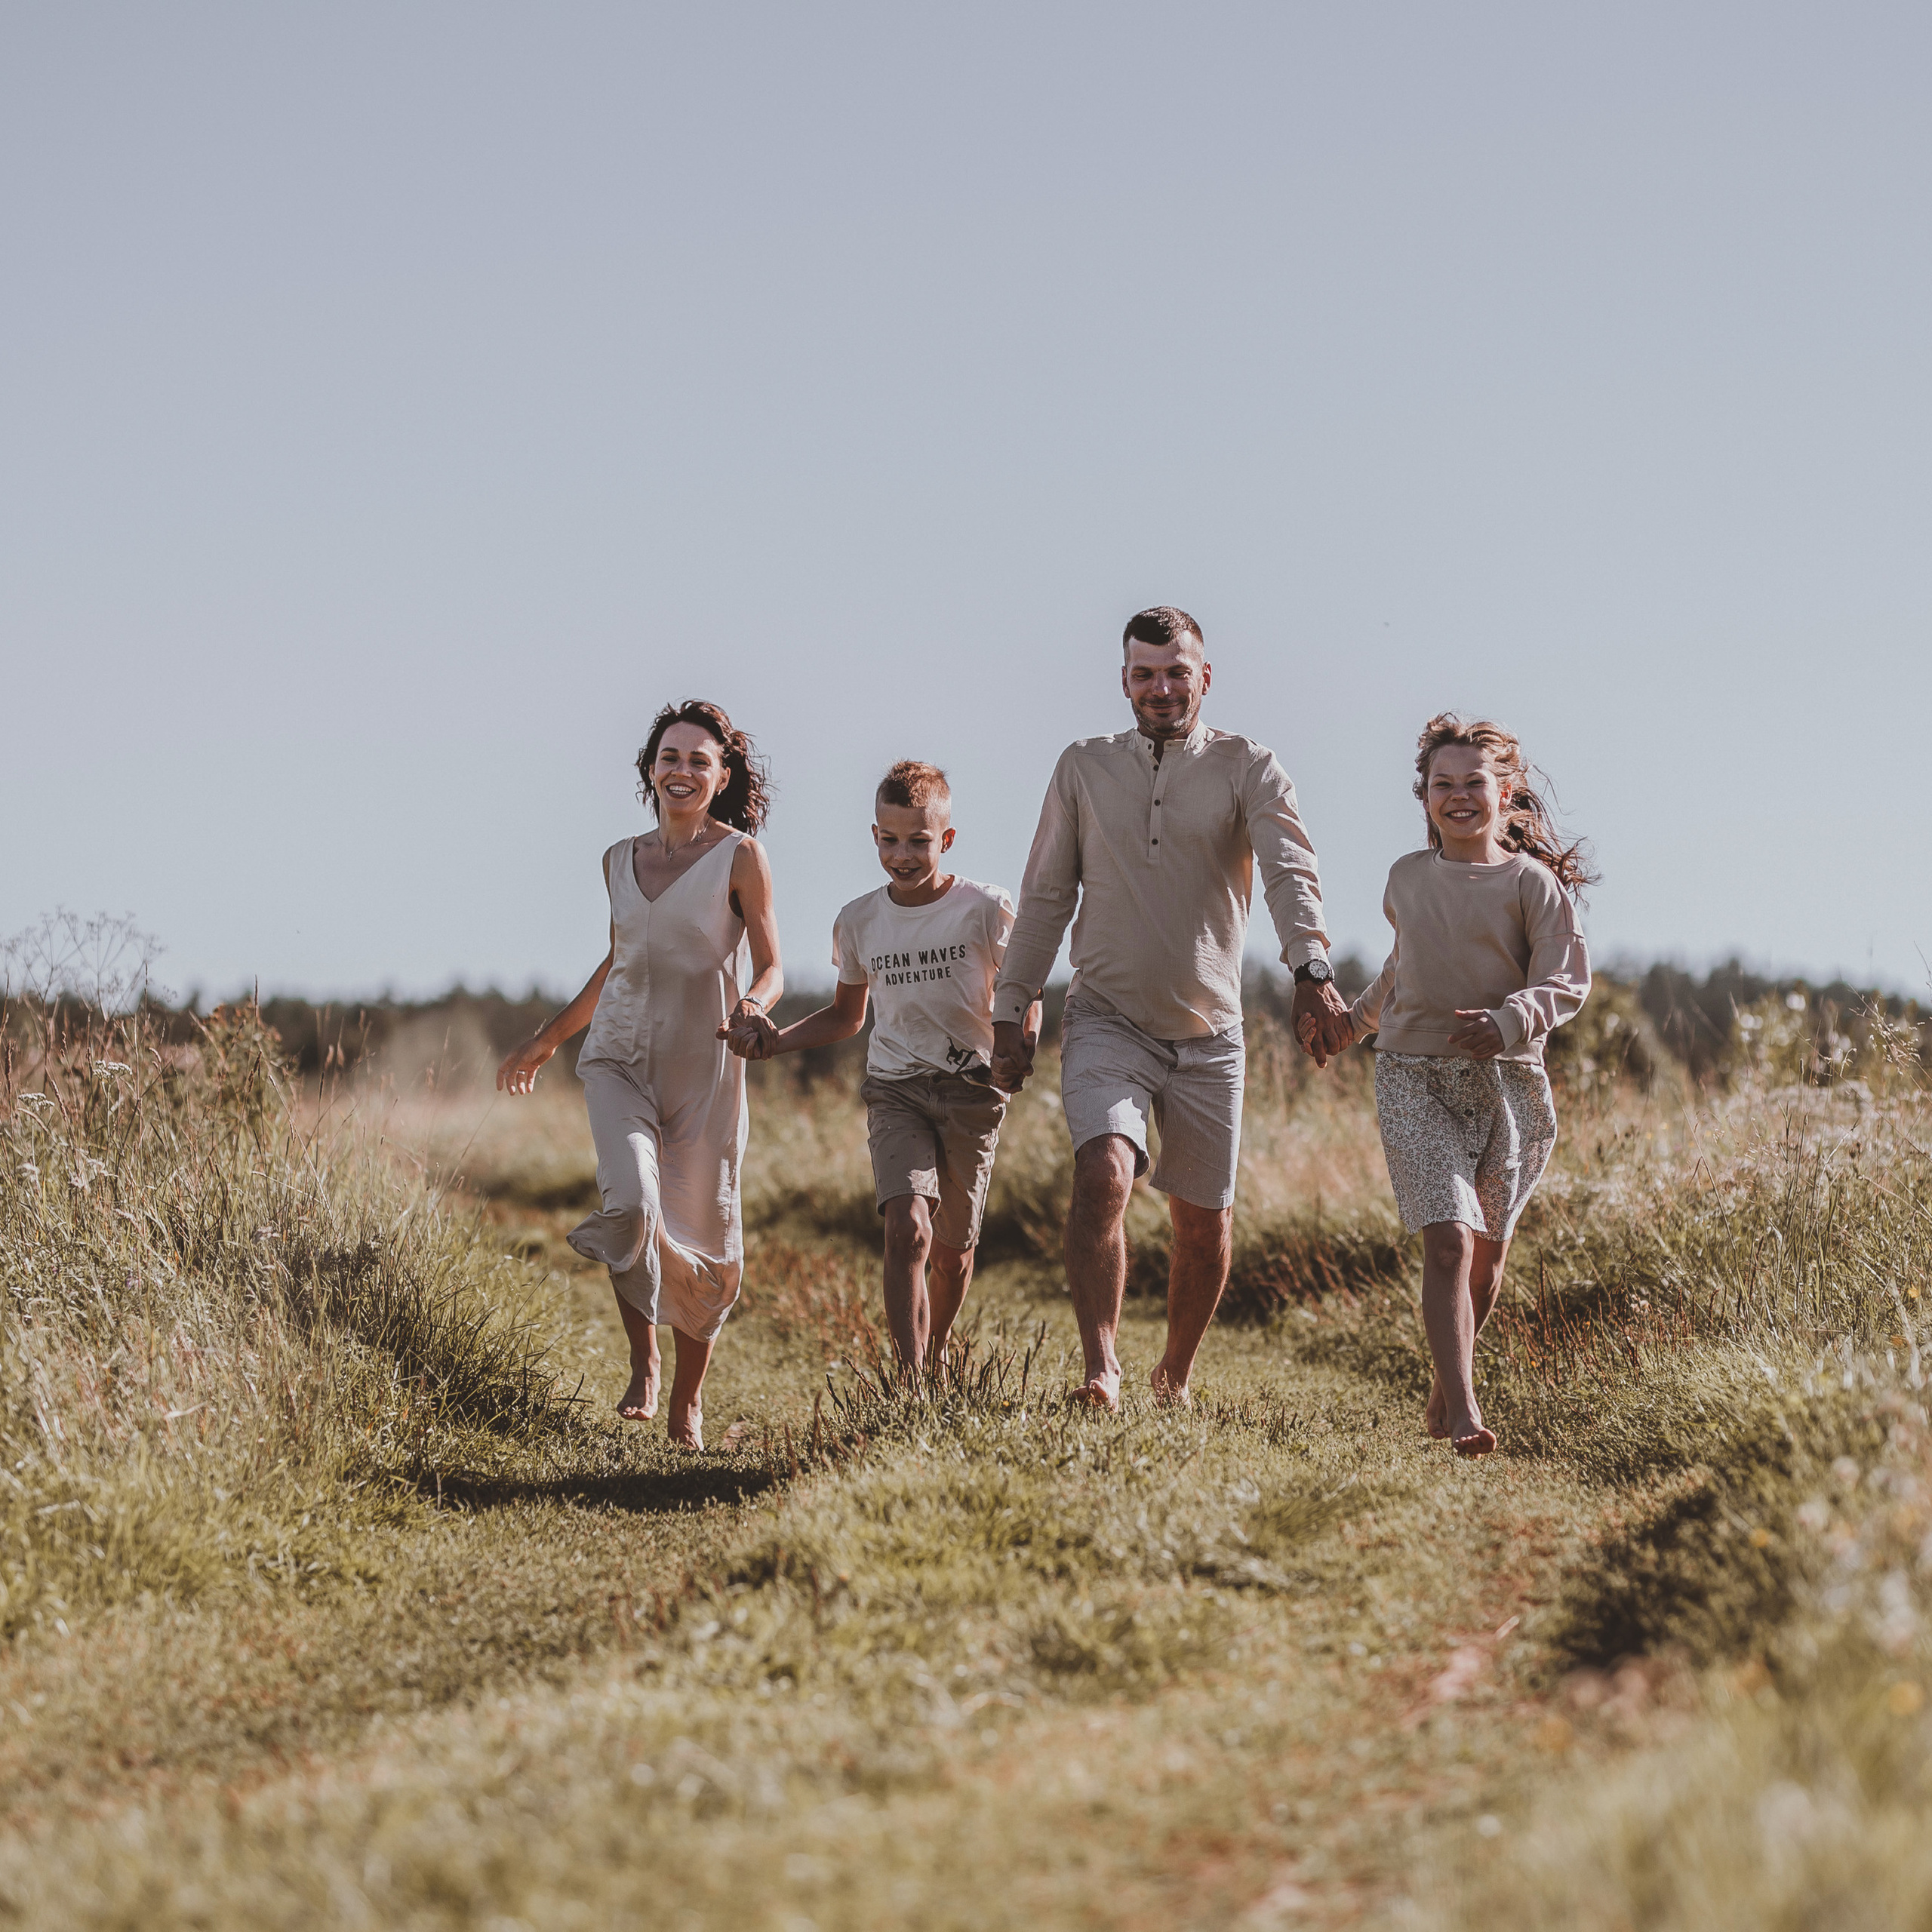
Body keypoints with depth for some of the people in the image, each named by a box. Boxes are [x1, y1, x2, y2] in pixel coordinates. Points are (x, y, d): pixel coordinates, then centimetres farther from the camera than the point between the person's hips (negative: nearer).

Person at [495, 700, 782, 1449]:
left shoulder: (740, 857, -4)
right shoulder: (621, 860, 9)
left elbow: (770, 969, -4)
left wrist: (751, 1009, -28)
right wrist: (546, 1039, 30)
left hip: (703, 1066, -2)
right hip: (620, 1057, 2)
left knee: (703, 1236, 4)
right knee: (630, 1202, -23)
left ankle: (689, 1394, 22)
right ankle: (642, 1360, -6)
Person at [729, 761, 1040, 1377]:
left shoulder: (985, 910, -7)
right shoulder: (858, 922, 2)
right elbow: (847, 1016, 17)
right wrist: (777, 1039, 1)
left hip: (972, 1091, -1)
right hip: (895, 1091, 1)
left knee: (952, 1250, 9)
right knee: (908, 1227, -21)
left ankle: (935, 1365, 34)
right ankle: (911, 1384, -24)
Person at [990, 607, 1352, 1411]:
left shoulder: (1248, 767, 0)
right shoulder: (1083, 768, 6)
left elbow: (1289, 871, -17)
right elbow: (1045, 898, 11)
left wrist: (1312, 970, -34)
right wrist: (1009, 1015, 6)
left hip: (1209, 1036, 0)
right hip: (1107, 1021, 0)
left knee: (1204, 1224, 8)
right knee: (1103, 1173, -25)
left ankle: (1173, 1378, 29)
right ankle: (1100, 1368, -26)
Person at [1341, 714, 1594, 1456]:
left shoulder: (1533, 883, -3)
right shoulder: (1407, 878, 8)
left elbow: (1567, 981, -9)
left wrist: (1510, 1021, -27)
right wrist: (1355, 1020, 38)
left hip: (1506, 1079, 0)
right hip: (1415, 1075, 0)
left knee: (1488, 1247, 9)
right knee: (1448, 1239, -15)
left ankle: (1444, 1396, 29)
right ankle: (1463, 1414, -23)